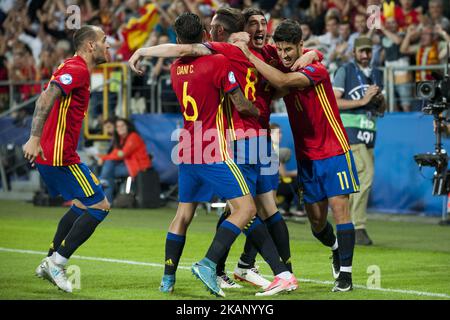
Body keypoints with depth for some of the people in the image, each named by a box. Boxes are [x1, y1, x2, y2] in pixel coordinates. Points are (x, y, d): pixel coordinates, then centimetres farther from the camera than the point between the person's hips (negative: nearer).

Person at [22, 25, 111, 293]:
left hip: (49, 153, 10)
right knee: (100, 207, -5)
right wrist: (35, 138, -33)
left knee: (82, 206, 21)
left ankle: (50, 263, 21)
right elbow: (48, 97, -26)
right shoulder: (77, 69, -14)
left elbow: (45, 99, 23)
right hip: (60, 157, -10)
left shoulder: (74, 68, 17)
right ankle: (57, 263, -4)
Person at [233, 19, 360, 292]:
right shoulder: (281, 66, 0)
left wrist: (249, 55, -30)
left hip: (334, 151, -6)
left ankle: (346, 274, -10)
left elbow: (282, 81, -33)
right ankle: (336, 249, 39)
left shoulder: (316, 70, -18)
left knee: (339, 207, -11)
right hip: (306, 156, 6)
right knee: (316, 219, 8)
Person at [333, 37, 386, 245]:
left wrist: (380, 100, -1)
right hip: (348, 131, -6)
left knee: (354, 180, 8)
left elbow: (381, 110, 22)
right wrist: (362, 100, -14)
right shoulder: (345, 71, 0)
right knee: (366, 175, -18)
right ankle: (358, 227, -16)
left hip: (369, 134, 6)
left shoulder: (377, 74, 19)